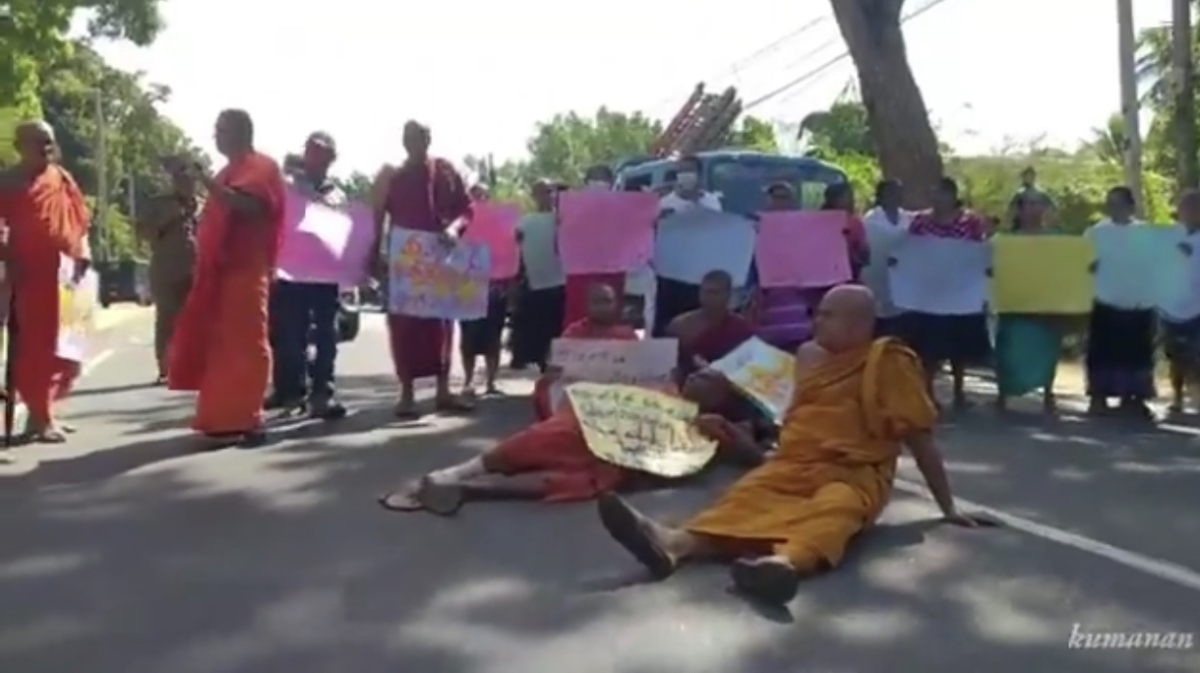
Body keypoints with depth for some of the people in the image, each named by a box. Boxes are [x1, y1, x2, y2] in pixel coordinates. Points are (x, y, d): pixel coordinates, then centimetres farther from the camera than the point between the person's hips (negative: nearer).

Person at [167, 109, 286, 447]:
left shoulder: (262, 167, -5)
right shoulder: (230, 170, 24)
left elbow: (244, 205, -23)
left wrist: (204, 179, -26)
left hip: (245, 271, -9)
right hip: (219, 270, 9)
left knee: (244, 344, -9)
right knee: (218, 344, 8)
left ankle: (247, 420, -7)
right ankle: (224, 418, 13)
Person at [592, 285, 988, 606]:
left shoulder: (889, 363, -1)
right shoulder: (809, 356, 17)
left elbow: (921, 440, 1)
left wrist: (947, 508, 4)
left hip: (853, 475, -4)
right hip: (794, 466, 5)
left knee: (833, 510, -38)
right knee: (748, 494, -26)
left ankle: (784, 563, -71)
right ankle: (674, 544, -54)